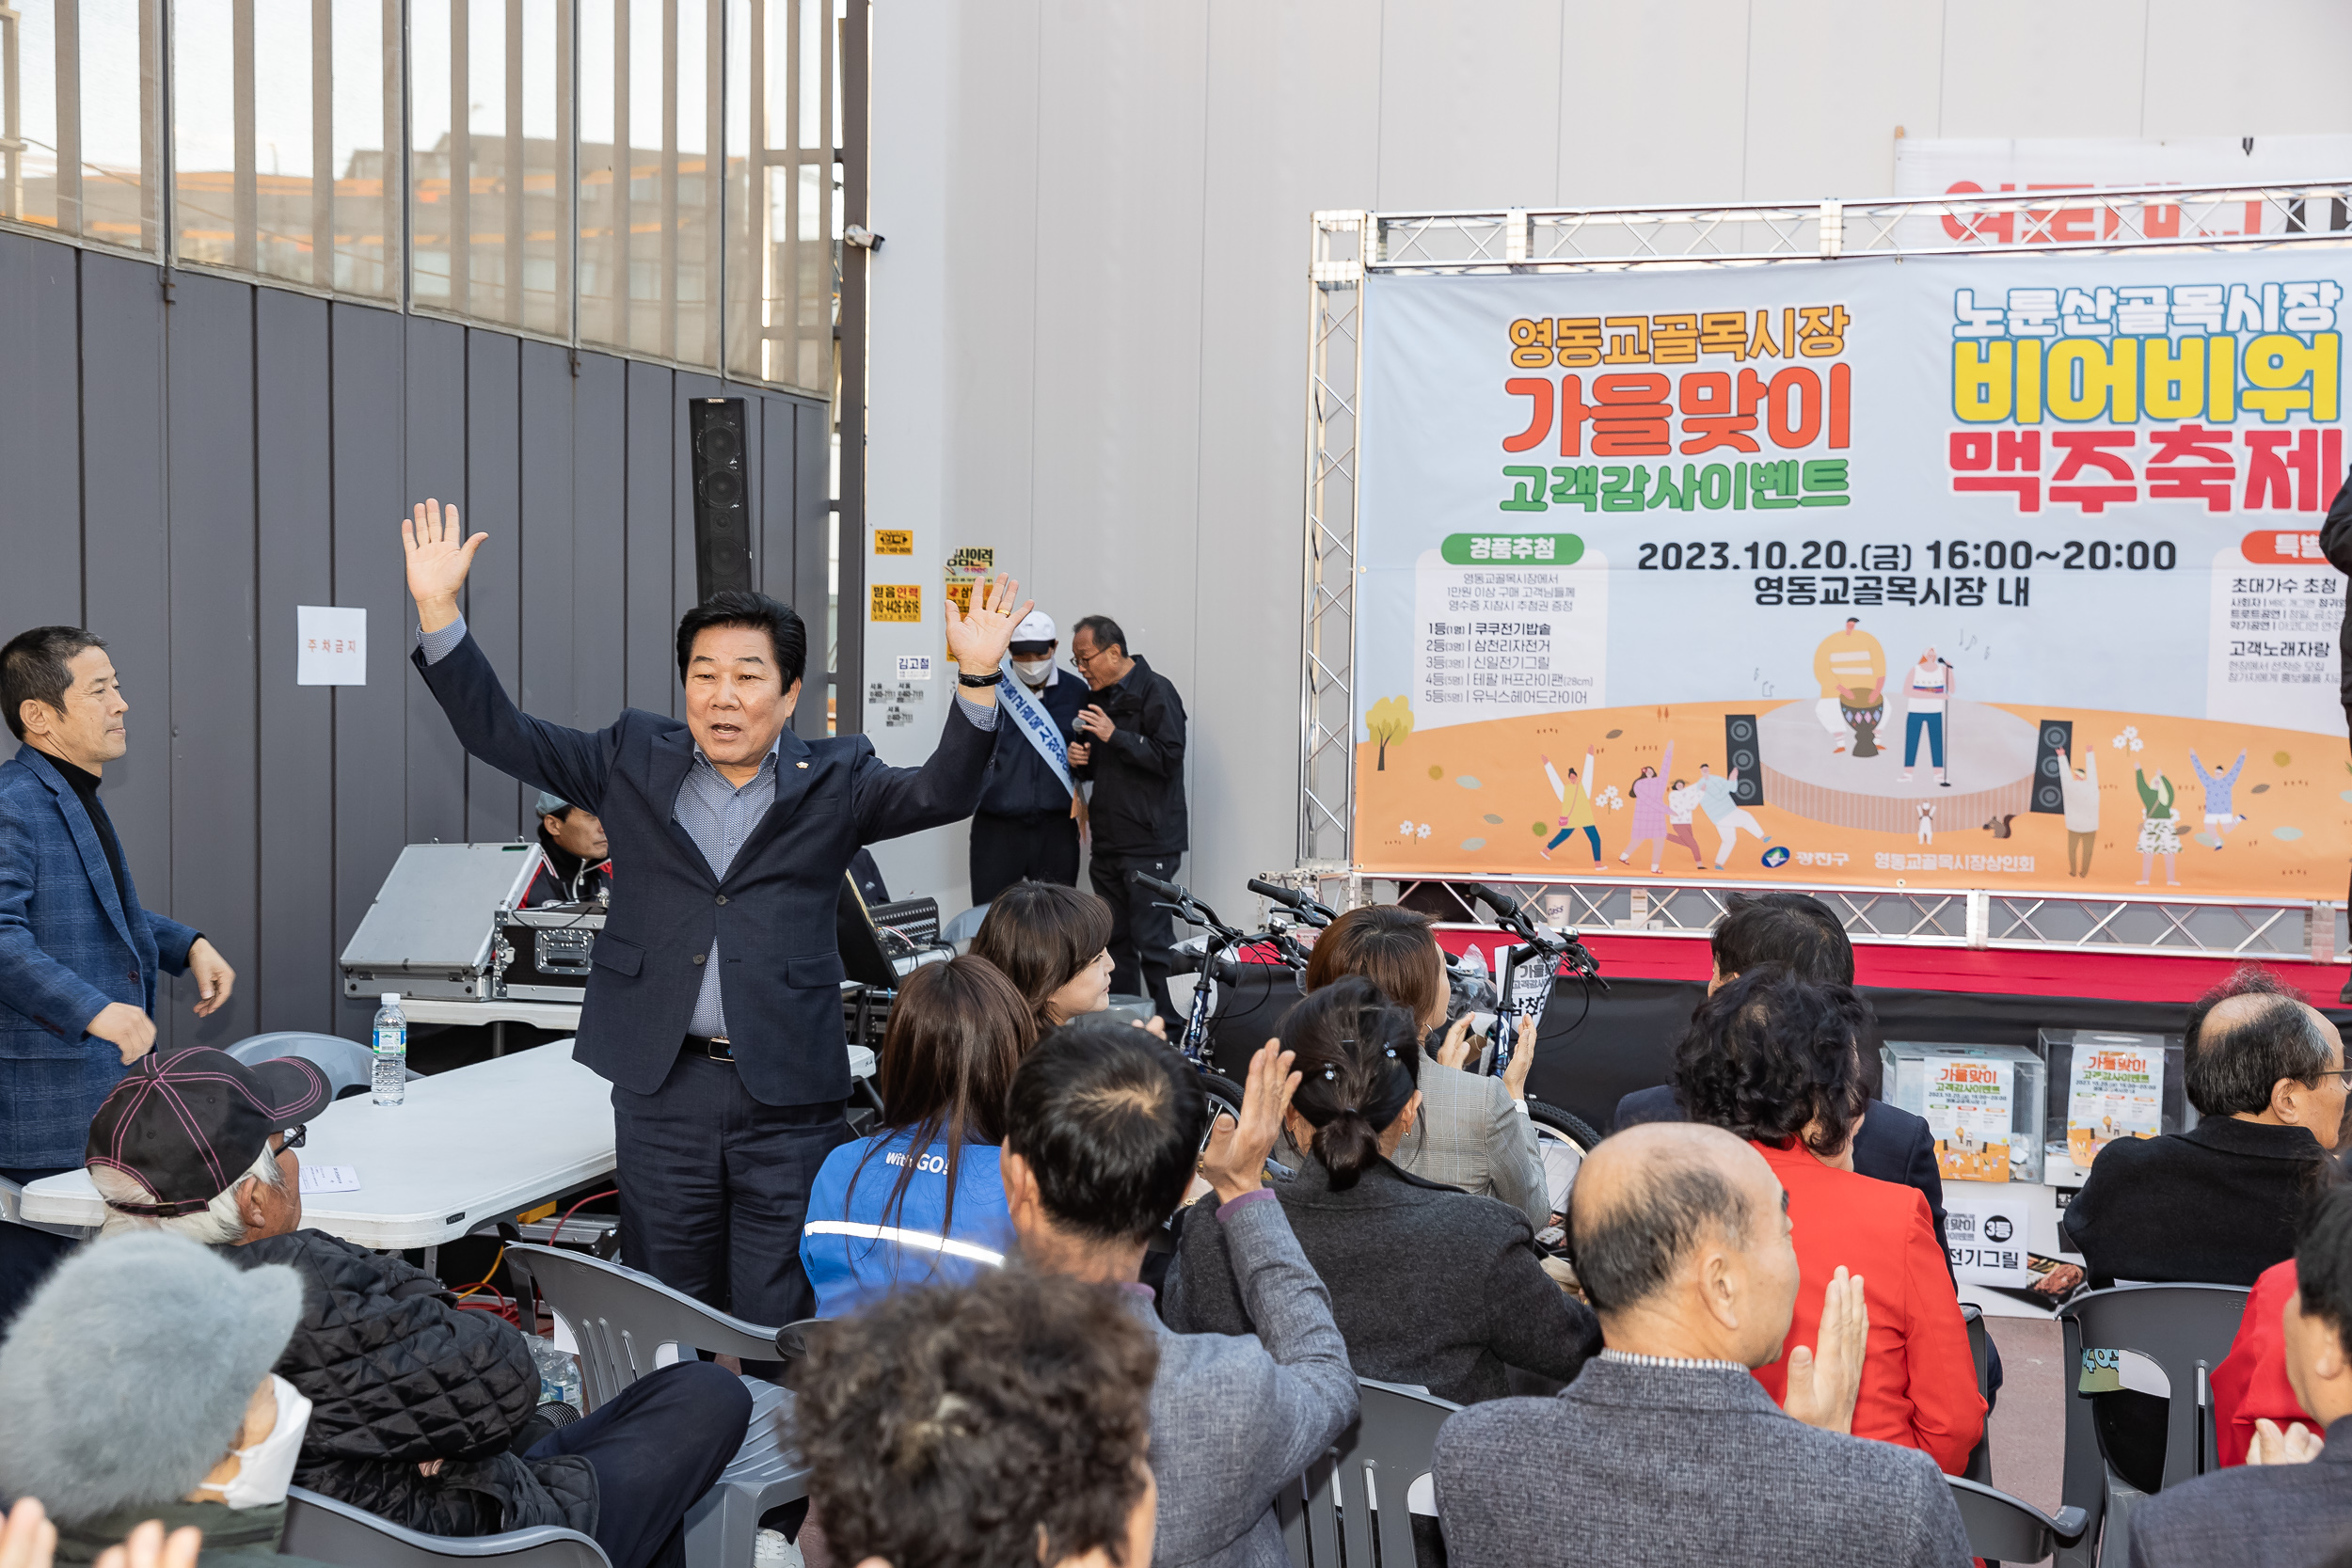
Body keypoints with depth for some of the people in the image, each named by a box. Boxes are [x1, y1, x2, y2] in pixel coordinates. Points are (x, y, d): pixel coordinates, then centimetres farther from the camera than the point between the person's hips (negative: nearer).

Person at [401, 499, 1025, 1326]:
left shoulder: (832, 781, 2)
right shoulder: (634, 760, 8)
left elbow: (941, 793, -12)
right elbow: (499, 733, 8)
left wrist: (976, 680, -28)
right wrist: (437, 609, -3)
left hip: (788, 1096, -2)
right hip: (661, 1088, 2)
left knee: (779, 1331, 3)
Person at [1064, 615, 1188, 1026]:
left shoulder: (1155, 691, -7)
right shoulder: (1100, 697, 19)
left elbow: (1168, 757, -18)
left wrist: (1115, 736, -19)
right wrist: (1078, 760, 7)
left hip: (1148, 843, -8)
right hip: (1108, 844, 8)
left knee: (1153, 942, -10)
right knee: (1114, 940, 10)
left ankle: (1173, 1029, -5)